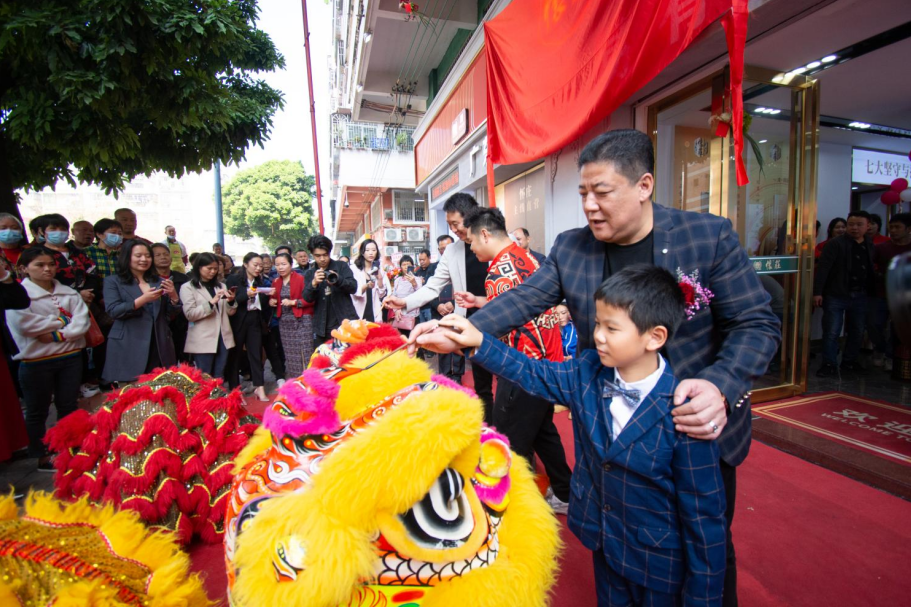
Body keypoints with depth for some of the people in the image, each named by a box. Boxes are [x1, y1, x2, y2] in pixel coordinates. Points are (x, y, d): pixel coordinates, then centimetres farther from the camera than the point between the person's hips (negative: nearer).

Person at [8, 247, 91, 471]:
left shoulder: (69, 293, 5)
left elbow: (82, 322, -5)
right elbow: (25, 324, -20)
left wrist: (58, 335, -18)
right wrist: (62, 321, -11)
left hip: (70, 357, 3)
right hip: (36, 361, -3)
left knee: (68, 407, 13)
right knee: (37, 411, 11)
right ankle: (43, 458, 24)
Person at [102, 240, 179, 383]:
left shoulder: (158, 281, 16)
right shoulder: (113, 281, 6)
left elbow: (171, 315, 12)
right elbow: (113, 311, -8)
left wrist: (173, 295, -7)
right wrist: (142, 299, -20)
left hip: (159, 348, 3)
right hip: (128, 349, -3)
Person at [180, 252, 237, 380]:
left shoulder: (221, 286, 15)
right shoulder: (187, 287, -1)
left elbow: (230, 313, 13)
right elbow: (189, 314, -11)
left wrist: (231, 301, -8)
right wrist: (211, 302, -22)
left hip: (223, 338, 5)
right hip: (203, 341, -5)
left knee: (219, 377, 13)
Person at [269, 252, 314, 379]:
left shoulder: (301, 279, -8)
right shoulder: (276, 282, 12)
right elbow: (274, 298, 25)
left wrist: (293, 302, -18)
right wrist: (271, 301, 3)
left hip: (301, 321, -6)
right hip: (284, 322, 6)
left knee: (304, 352, -6)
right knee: (289, 353, 8)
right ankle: (292, 381, 17)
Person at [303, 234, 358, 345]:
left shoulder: (341, 266, 2)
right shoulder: (309, 274, 9)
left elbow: (353, 287, -8)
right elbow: (307, 298, -3)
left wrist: (338, 279, -27)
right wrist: (314, 283, -23)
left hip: (345, 322, -2)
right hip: (322, 328, 3)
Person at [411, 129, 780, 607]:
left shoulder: (710, 236, -13)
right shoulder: (570, 249, -6)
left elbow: (757, 325, -12)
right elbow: (525, 299, -13)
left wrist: (720, 387, -29)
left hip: (700, 426, -1)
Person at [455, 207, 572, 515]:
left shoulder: (500, 270, -19)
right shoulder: (526, 256, 10)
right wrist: (480, 301, 18)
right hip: (548, 361, 10)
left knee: (511, 443, 5)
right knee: (542, 430, 24)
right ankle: (564, 494, 39)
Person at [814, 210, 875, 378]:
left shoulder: (870, 245, 9)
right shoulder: (835, 244, -8)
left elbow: (872, 270, 12)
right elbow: (822, 268, -14)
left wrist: (870, 291, 4)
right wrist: (817, 292, -20)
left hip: (860, 296, 6)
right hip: (836, 295, -5)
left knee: (857, 332, 14)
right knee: (831, 332, -3)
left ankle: (849, 362, 27)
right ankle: (829, 365, 6)